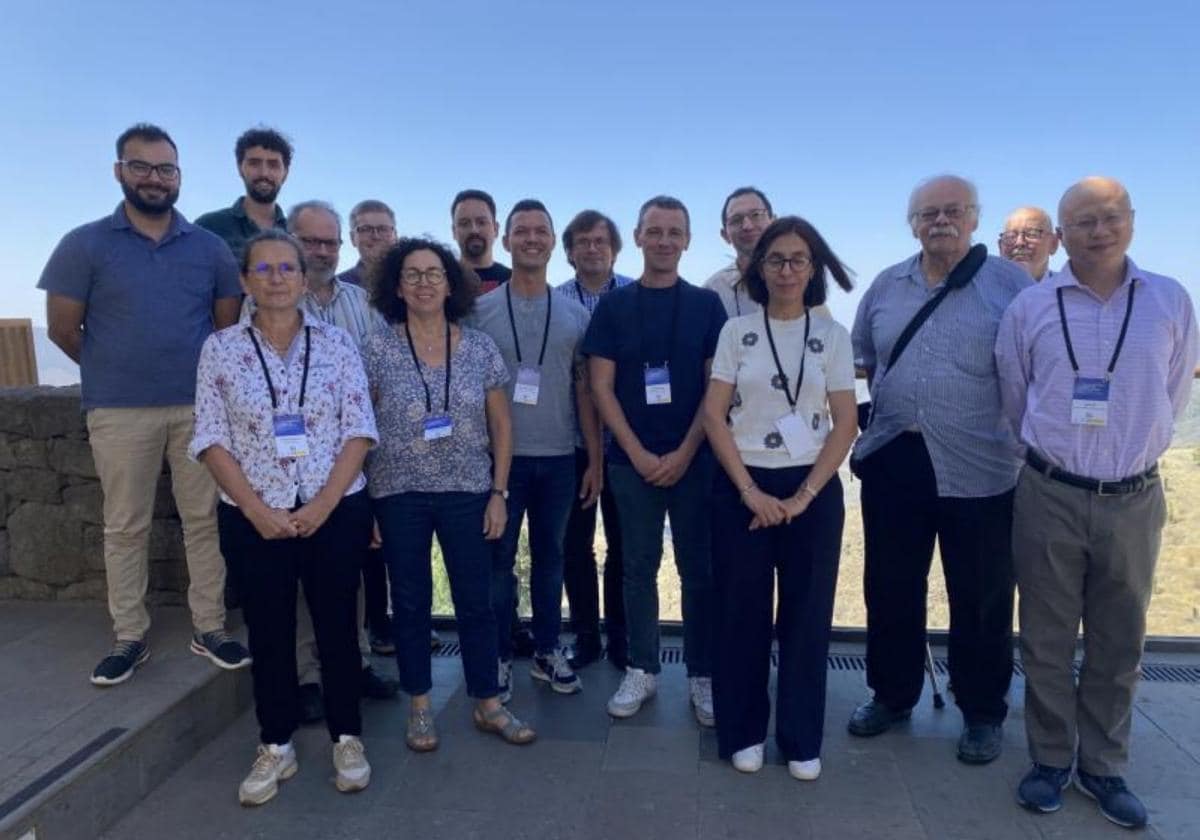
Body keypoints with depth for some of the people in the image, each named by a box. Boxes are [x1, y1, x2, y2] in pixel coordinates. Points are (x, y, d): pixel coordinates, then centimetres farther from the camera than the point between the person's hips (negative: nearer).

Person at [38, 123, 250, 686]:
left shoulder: (210, 248, 6)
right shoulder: (85, 244, 0)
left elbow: (229, 324, 11)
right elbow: (63, 328, 3)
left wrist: (205, 377, 9)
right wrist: (115, 372, 10)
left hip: (200, 407, 2)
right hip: (120, 412, -1)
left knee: (205, 519, 5)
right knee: (125, 527, 7)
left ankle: (210, 629, 16)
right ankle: (129, 638, 19)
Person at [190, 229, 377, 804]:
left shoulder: (335, 342, -1)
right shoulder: (220, 348, 1)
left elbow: (359, 430, -4)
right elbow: (211, 439, -2)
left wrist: (323, 504, -12)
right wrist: (257, 509, -11)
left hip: (336, 514, 0)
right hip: (253, 520, 1)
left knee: (336, 626, 9)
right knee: (268, 632, 12)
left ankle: (347, 739, 27)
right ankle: (275, 747, 30)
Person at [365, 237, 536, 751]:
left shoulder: (480, 348, 0)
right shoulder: (378, 350, -3)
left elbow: (501, 426, 4)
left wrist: (499, 492, 0)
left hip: (468, 494, 1)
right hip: (399, 496, 0)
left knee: (476, 601, 7)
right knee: (410, 602, 11)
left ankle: (488, 705, 25)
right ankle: (420, 708, 28)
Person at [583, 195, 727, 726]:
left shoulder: (706, 305, 5)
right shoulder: (613, 307, 5)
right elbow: (601, 388, 0)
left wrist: (684, 453, -9)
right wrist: (638, 452, -8)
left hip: (695, 459, 0)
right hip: (632, 460, 0)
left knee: (698, 569, 5)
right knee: (638, 568, 8)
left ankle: (701, 676, 18)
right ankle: (642, 671, 21)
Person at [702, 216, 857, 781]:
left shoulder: (832, 334, 3)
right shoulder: (736, 331, 2)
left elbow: (845, 422, -1)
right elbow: (714, 415, -2)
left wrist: (805, 495, -10)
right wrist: (751, 491, -10)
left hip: (813, 490, 1)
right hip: (742, 489, 0)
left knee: (807, 616, 8)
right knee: (741, 613, 6)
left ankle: (802, 740, 24)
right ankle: (742, 732, 23)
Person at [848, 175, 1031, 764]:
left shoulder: (1012, 284, -3)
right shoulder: (885, 286, 9)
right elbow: (862, 357, 20)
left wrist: (1012, 421, -8)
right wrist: (892, 398, 8)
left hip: (979, 471, -3)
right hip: (891, 462, 4)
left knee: (980, 599, 9)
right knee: (889, 589, 13)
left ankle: (982, 714, 29)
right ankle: (892, 694, 32)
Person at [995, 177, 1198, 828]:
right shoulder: (1030, 307, -1)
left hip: (1135, 499, 1)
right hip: (1050, 496, -1)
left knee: (1119, 642, 12)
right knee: (1047, 639, 8)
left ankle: (1103, 767, 29)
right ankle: (1051, 760, 25)